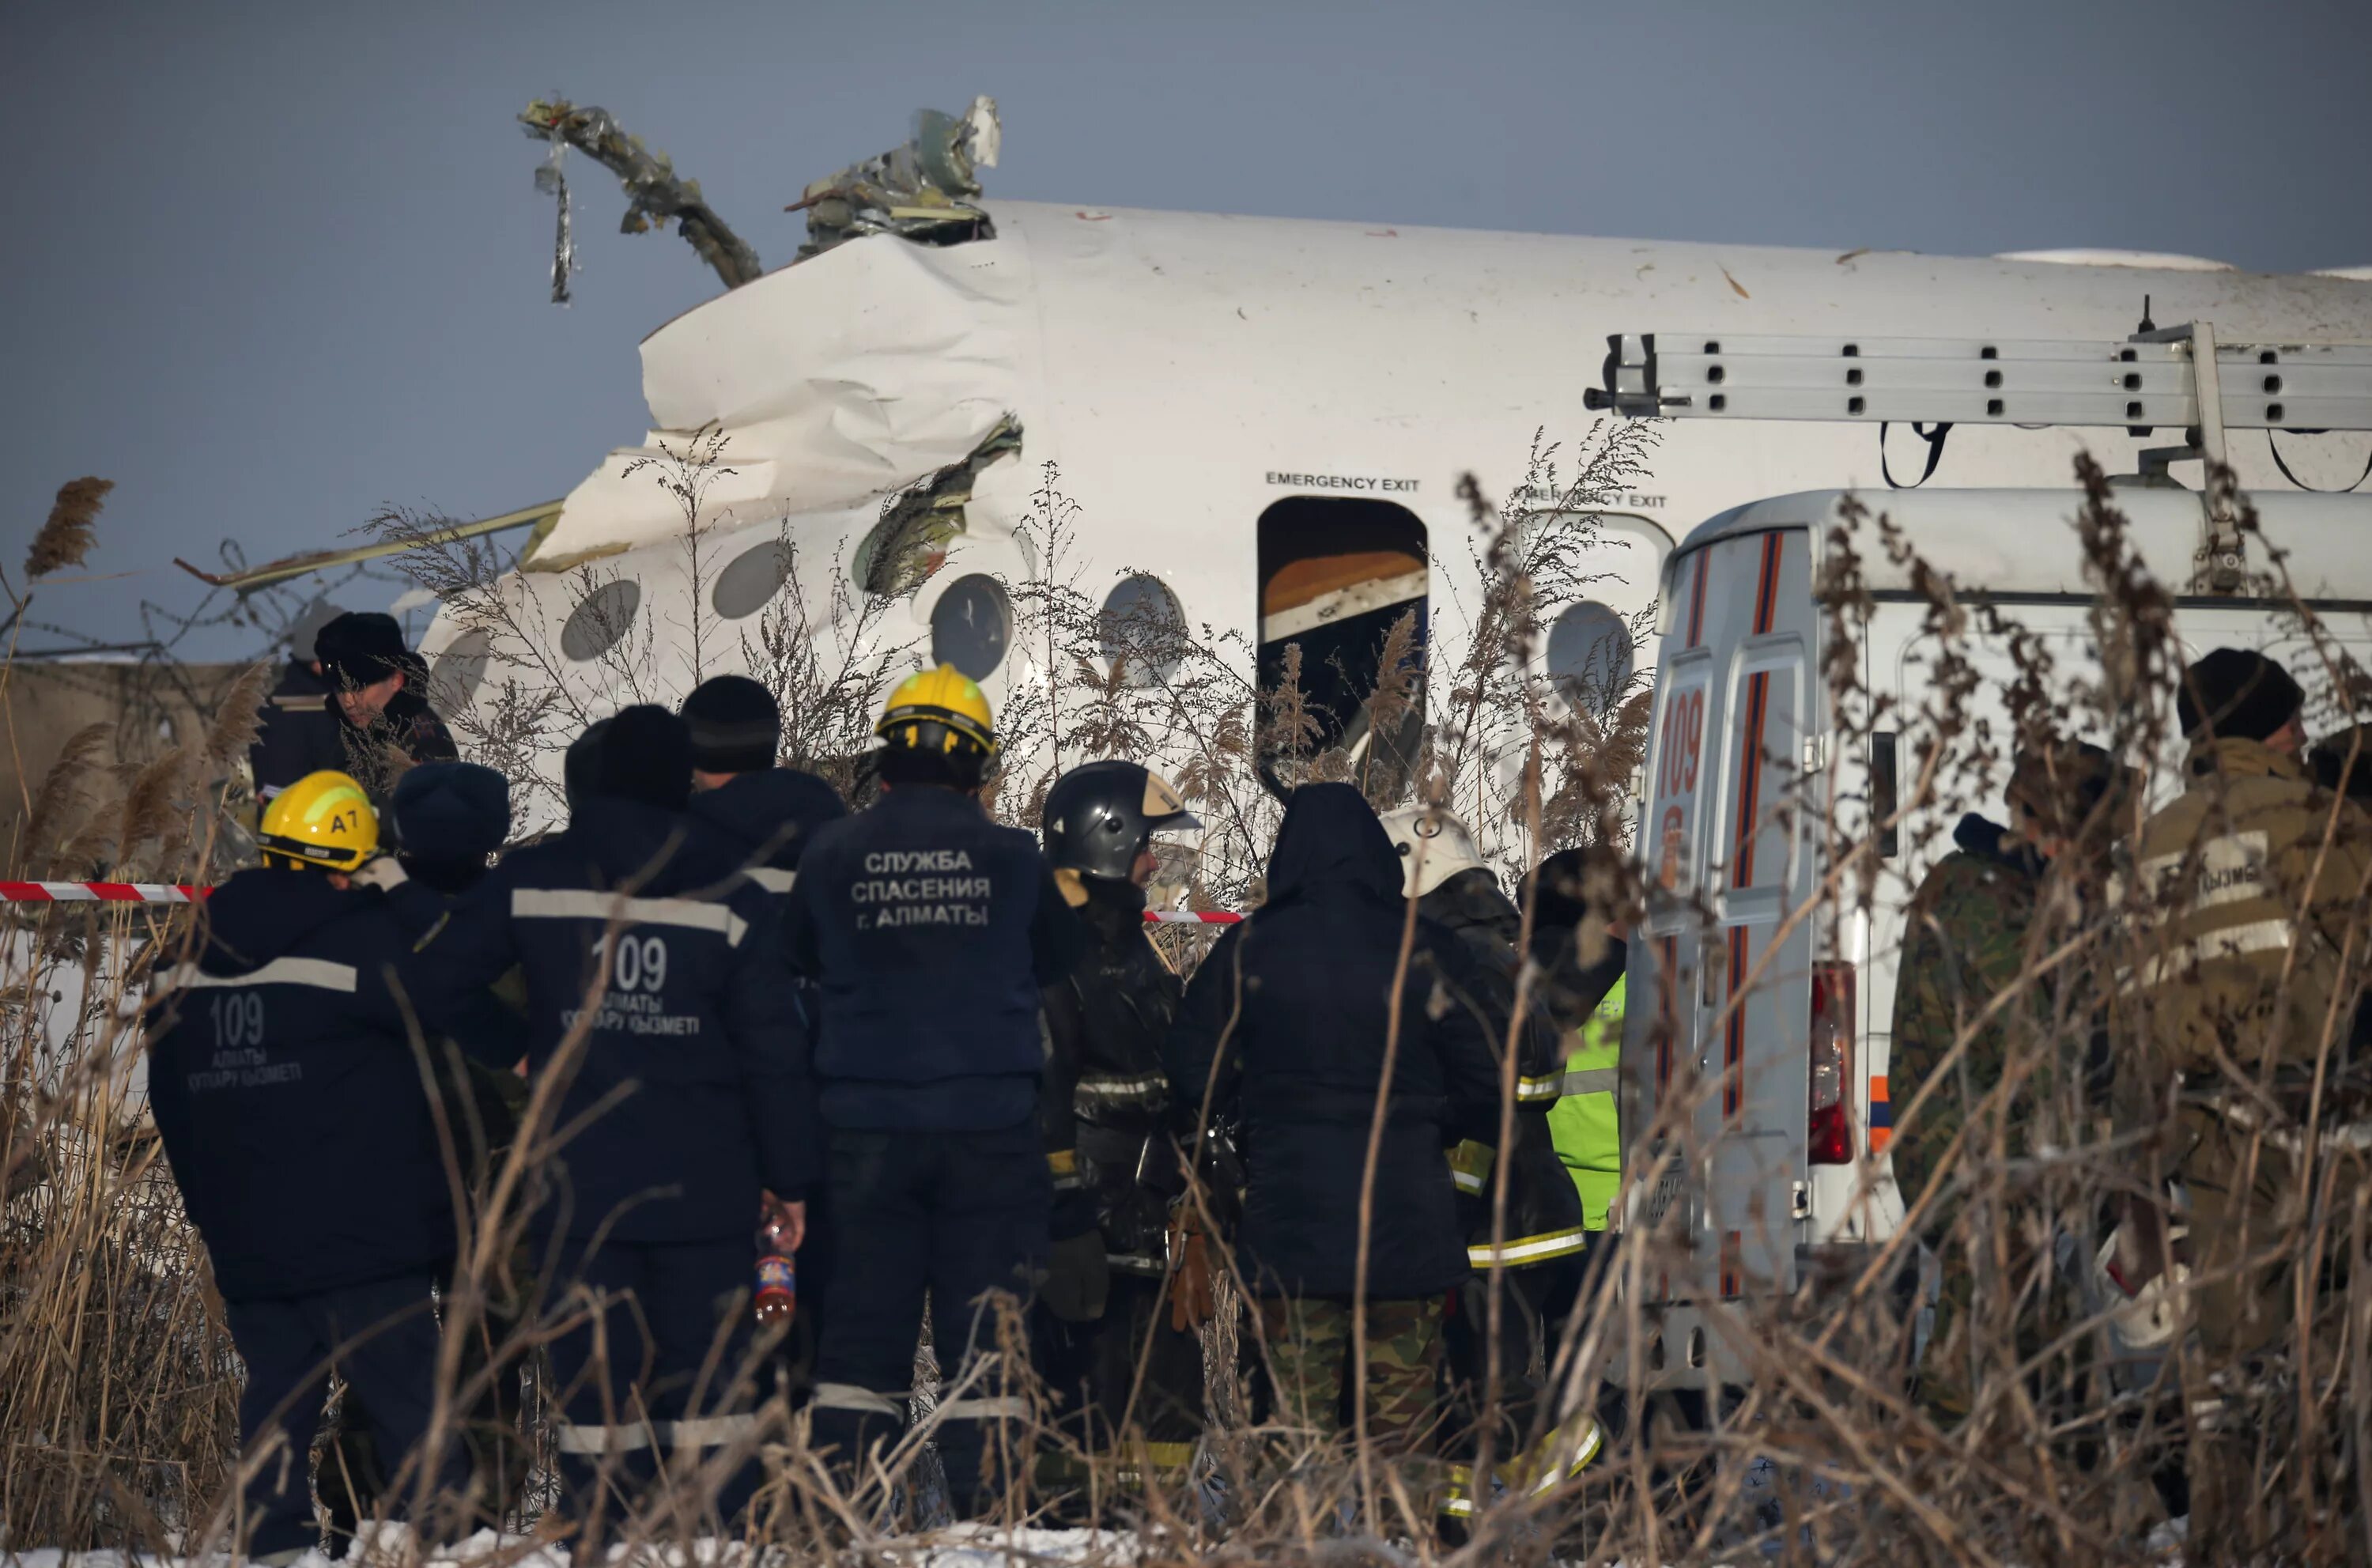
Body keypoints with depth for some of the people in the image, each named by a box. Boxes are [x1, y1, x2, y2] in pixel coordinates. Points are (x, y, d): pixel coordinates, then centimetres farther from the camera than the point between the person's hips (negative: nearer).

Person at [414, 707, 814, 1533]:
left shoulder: (529, 881, 0)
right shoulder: (729, 898, -2)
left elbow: (431, 984, 3)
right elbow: (774, 1050, 0)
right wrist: (788, 1175, 7)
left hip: (579, 1182, 0)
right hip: (705, 1185, 0)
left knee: (595, 1377, 4)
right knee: (709, 1372, 5)